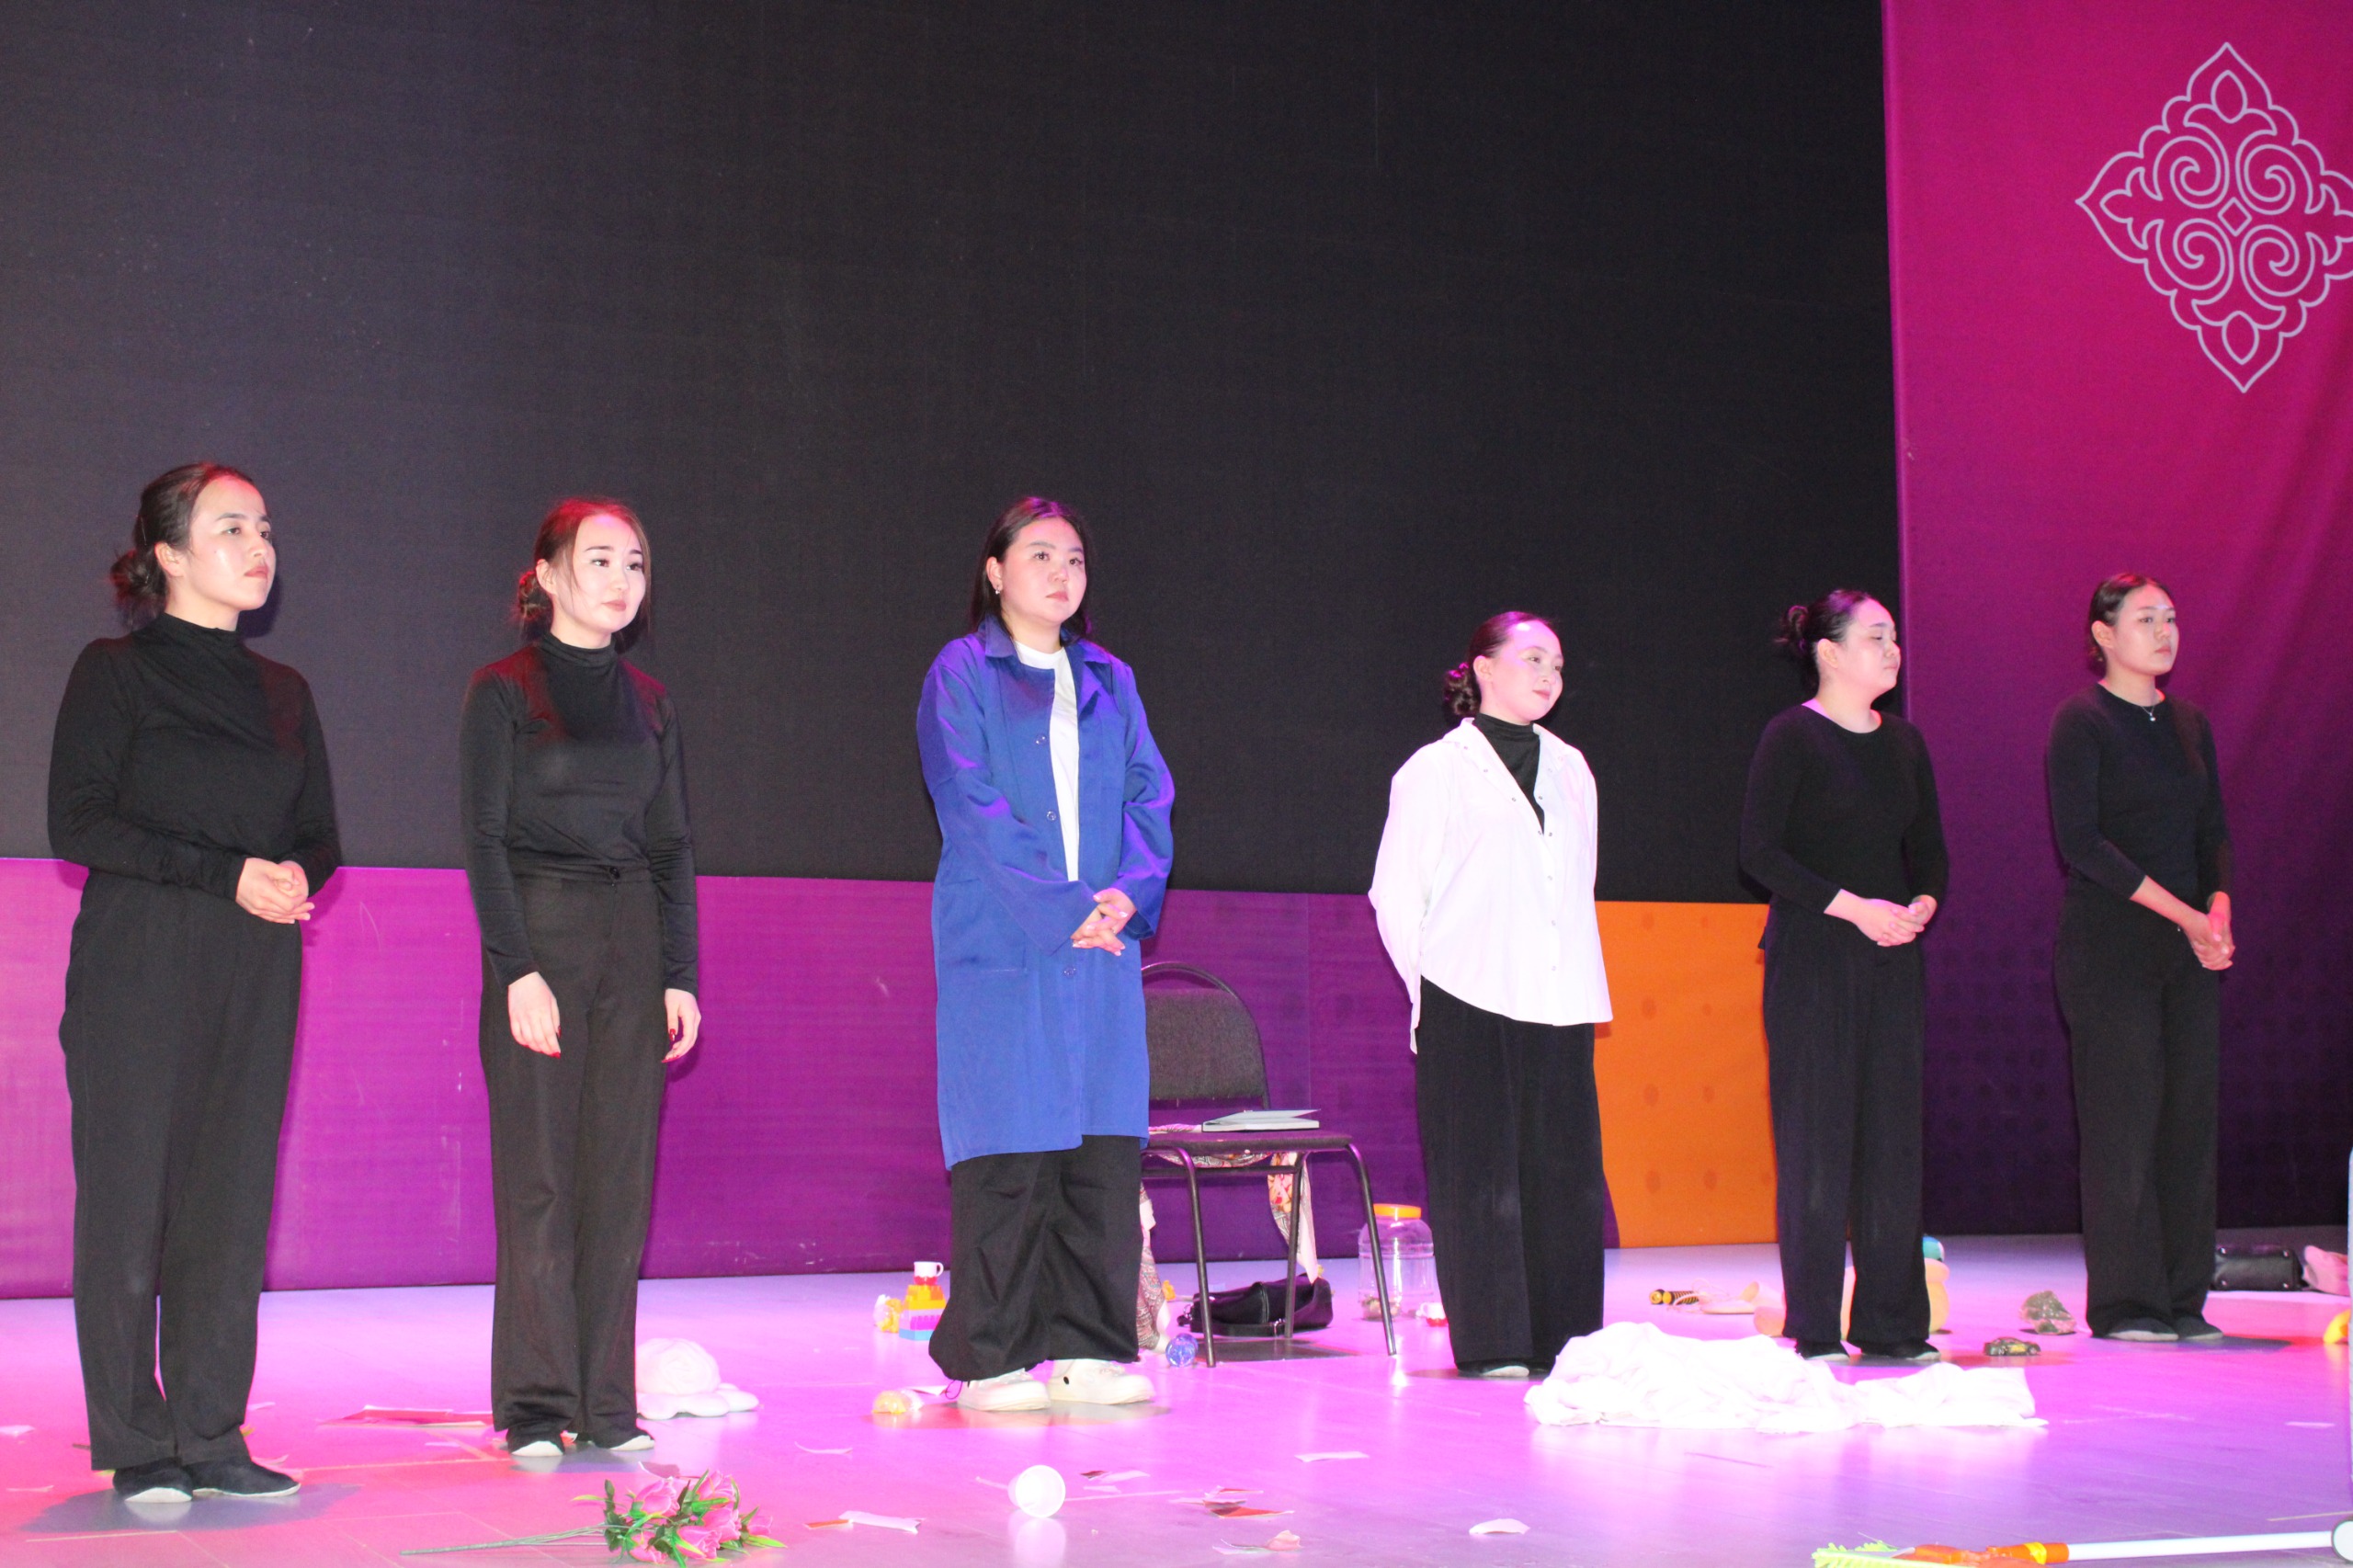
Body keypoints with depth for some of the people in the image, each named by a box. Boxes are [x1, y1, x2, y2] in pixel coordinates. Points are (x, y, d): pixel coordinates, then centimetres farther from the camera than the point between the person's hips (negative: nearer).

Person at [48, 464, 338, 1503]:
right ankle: (136, 1447, 5)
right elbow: (76, 821, -8)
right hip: (138, 964, -4)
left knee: (235, 1200, 2)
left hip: (256, 971, 5)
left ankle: (211, 1438, 9)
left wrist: (296, 876, -6)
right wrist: (227, 874, -15)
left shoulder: (283, 693, 17)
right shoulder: (114, 672, 1)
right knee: (130, 1194, -4)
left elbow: (321, 835, 18)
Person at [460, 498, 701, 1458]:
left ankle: (606, 1405, 10)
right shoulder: (504, 690, 0)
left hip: (633, 944, 5)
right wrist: (518, 971, -14)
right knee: (538, 1179, -4)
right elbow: (484, 838, -5)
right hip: (538, 936, -4)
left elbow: (673, 845, 14)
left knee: (621, 1178, 3)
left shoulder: (648, 702, 14)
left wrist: (680, 975, 6)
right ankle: (536, 1407, 4)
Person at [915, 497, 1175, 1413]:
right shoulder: (961, 674, 4)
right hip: (1000, 944, -4)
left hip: (1105, 941, 5)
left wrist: (1128, 893, -7)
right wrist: (1062, 908, -13)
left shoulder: (1109, 681, 19)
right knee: (1007, 1151, -6)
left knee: (1103, 1143, 2)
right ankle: (994, 1361, 2)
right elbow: (972, 807, -6)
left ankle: (1088, 1350, 10)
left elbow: (1149, 796, 12)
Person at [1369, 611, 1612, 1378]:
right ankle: (1491, 1343, 3)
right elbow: (1396, 894, 1)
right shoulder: (1436, 769, 2)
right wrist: (1430, 984, -2)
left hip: (1558, 999, 5)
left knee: (1566, 1165, 4)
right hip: (1469, 1000, -5)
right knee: (1480, 1171, -3)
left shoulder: (1570, 769, 18)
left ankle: (1565, 1337, 12)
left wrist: (1584, 987, 13)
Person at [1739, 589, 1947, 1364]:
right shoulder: (1790, 736, -5)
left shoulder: (1904, 741, 14)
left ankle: (1891, 1324, 14)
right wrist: (1853, 907, -17)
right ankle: (1814, 1333, 2)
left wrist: (1923, 903, -3)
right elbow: (1759, 850, -12)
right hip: (1812, 957, -6)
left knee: (1893, 1135, 6)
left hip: (1892, 957, 6)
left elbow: (1930, 848, 18)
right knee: (1816, 1139, -4)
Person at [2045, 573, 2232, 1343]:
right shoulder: (2081, 721, -4)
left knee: (2191, 1114, 4)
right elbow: (2080, 842, -12)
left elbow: (2215, 832, 15)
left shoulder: (2190, 724, 15)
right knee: (2123, 1116, -6)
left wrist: (2220, 910, -5)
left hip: (2191, 947, 6)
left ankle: (2183, 1299, 11)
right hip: (2109, 942, -6)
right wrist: (2184, 914, -15)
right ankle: (2124, 1303, 1)